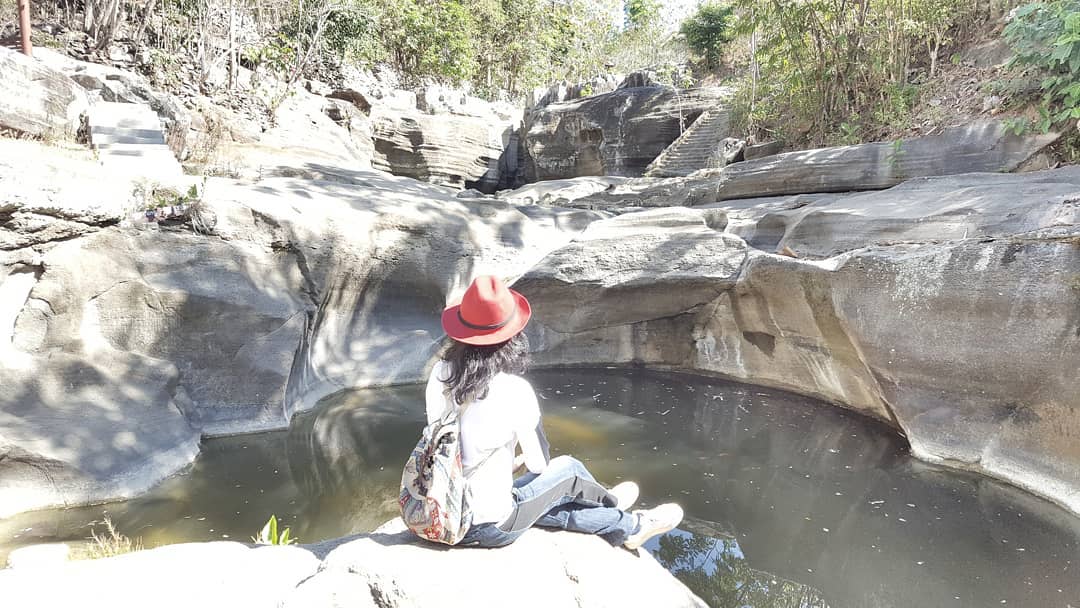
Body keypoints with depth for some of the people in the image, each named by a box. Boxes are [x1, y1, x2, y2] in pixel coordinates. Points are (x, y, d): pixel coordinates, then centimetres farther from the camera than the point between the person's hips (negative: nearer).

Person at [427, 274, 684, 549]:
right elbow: (537, 464, -8)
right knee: (568, 468, 14)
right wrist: (524, 461, 16)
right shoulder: (515, 391, -23)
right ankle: (630, 526, 43)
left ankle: (624, 527, 48)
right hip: (491, 529, -6)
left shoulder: (439, 374, -7)